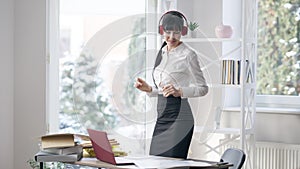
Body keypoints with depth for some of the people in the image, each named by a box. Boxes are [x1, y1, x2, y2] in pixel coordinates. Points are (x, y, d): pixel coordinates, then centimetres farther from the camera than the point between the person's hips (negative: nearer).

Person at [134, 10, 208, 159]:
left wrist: (179, 91, -20)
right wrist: (148, 89, 6)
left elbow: (203, 88, -7)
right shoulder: (162, 52, 15)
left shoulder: (188, 54, -8)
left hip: (179, 115, -7)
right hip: (162, 117, 7)